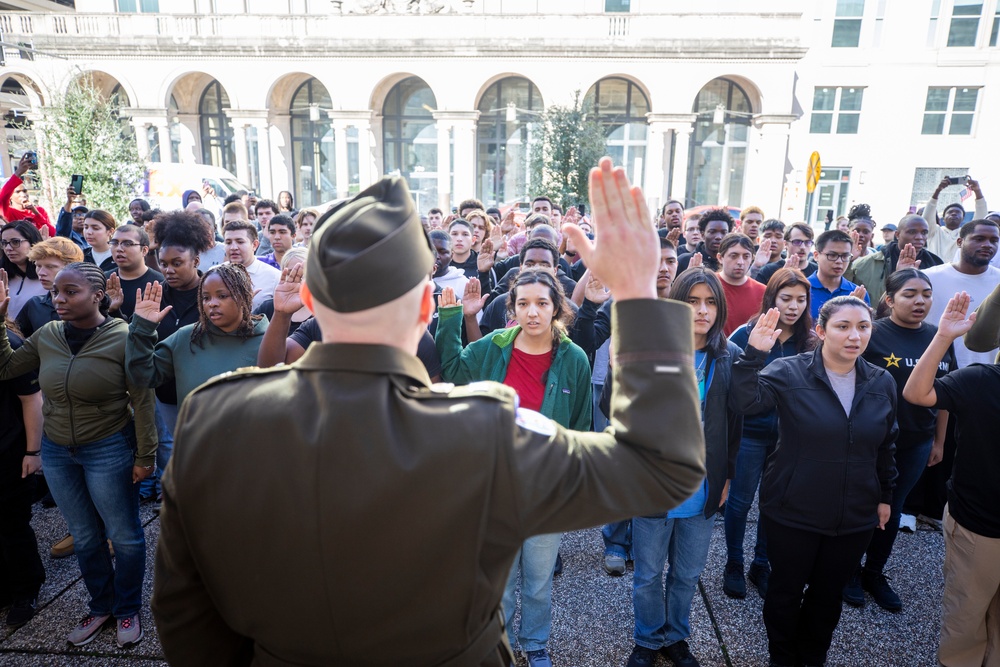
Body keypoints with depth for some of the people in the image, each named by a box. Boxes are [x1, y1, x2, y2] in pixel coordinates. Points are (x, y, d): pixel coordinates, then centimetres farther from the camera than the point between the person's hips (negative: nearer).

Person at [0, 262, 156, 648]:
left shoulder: (123, 338, -17)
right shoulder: (47, 336, -1)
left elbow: (142, 401, -14)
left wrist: (145, 456, -11)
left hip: (109, 450, -5)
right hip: (56, 451, 5)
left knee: (123, 535, 9)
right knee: (84, 537, 19)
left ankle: (127, 610, 31)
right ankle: (101, 606, 38)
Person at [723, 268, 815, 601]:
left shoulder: (811, 341, -2)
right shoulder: (747, 334, -10)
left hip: (789, 435, 3)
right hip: (750, 432, -3)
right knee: (741, 500, 9)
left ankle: (762, 564, 33)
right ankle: (734, 564, 29)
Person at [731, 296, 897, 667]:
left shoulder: (882, 383, 0)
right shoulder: (789, 372, -14)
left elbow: (886, 445, 12)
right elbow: (745, 402, -29)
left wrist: (885, 496, 15)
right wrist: (754, 355, -40)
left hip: (855, 519, 4)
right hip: (792, 513, -3)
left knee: (828, 596, 20)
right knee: (785, 592, 13)